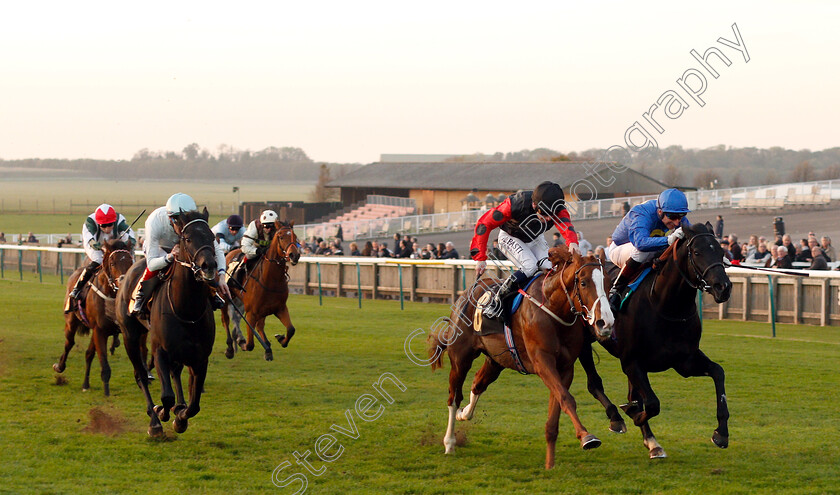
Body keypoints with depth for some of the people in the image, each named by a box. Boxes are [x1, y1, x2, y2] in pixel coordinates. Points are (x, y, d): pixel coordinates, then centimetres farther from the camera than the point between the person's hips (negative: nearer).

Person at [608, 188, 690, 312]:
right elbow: (641, 242, -54)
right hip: (620, 250, -6)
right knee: (643, 250, -40)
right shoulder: (642, 215, -37)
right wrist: (669, 240, -69)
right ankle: (616, 290, -28)